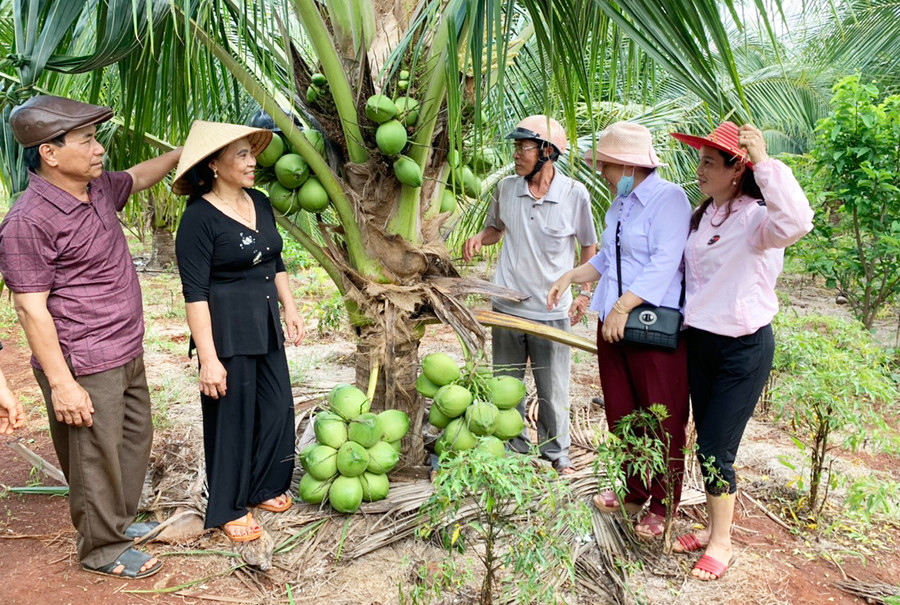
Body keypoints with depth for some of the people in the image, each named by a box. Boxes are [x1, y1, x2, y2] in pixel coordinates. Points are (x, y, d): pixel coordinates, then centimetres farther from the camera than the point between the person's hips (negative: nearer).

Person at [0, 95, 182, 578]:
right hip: (85, 368, -9)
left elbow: (137, 177, 28)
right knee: (96, 459, 6)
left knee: (135, 439, 21)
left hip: (126, 354, 9)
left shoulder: (97, 189, 5)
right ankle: (102, 549, 26)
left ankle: (122, 521, 41)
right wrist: (61, 383, -20)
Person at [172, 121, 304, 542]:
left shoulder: (259, 202, 5)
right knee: (232, 417, 6)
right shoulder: (200, 218, -17)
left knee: (277, 408, 14)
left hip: (266, 324, 7)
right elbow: (194, 293, -18)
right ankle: (229, 508, 27)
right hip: (226, 330, -7)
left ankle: (263, 488, 36)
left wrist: (290, 308, 14)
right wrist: (209, 358, -19)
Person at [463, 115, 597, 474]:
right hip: (507, 307, 3)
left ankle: (556, 453, 30)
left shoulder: (574, 193, -8)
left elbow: (589, 246, 4)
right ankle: (514, 448, 33)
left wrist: (585, 294, 0)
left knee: (553, 390, 9)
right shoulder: (506, 189, -1)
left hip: (552, 312, -3)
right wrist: (480, 238, -6)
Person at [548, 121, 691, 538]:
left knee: (662, 421, 4)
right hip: (613, 322, 8)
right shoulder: (620, 203, 14)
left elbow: (664, 264, -21)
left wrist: (622, 307, -24)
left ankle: (661, 506, 21)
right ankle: (633, 491, 34)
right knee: (620, 414, 16)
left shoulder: (669, 199, -12)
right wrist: (570, 277, 14)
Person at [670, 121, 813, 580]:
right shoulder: (702, 215, 7)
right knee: (706, 445, 17)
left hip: (743, 348, -8)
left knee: (715, 450, 0)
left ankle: (722, 542, 21)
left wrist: (764, 162, -38)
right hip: (700, 341, 8)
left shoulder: (756, 217, -18)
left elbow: (796, 223, -42)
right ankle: (713, 527, 35)